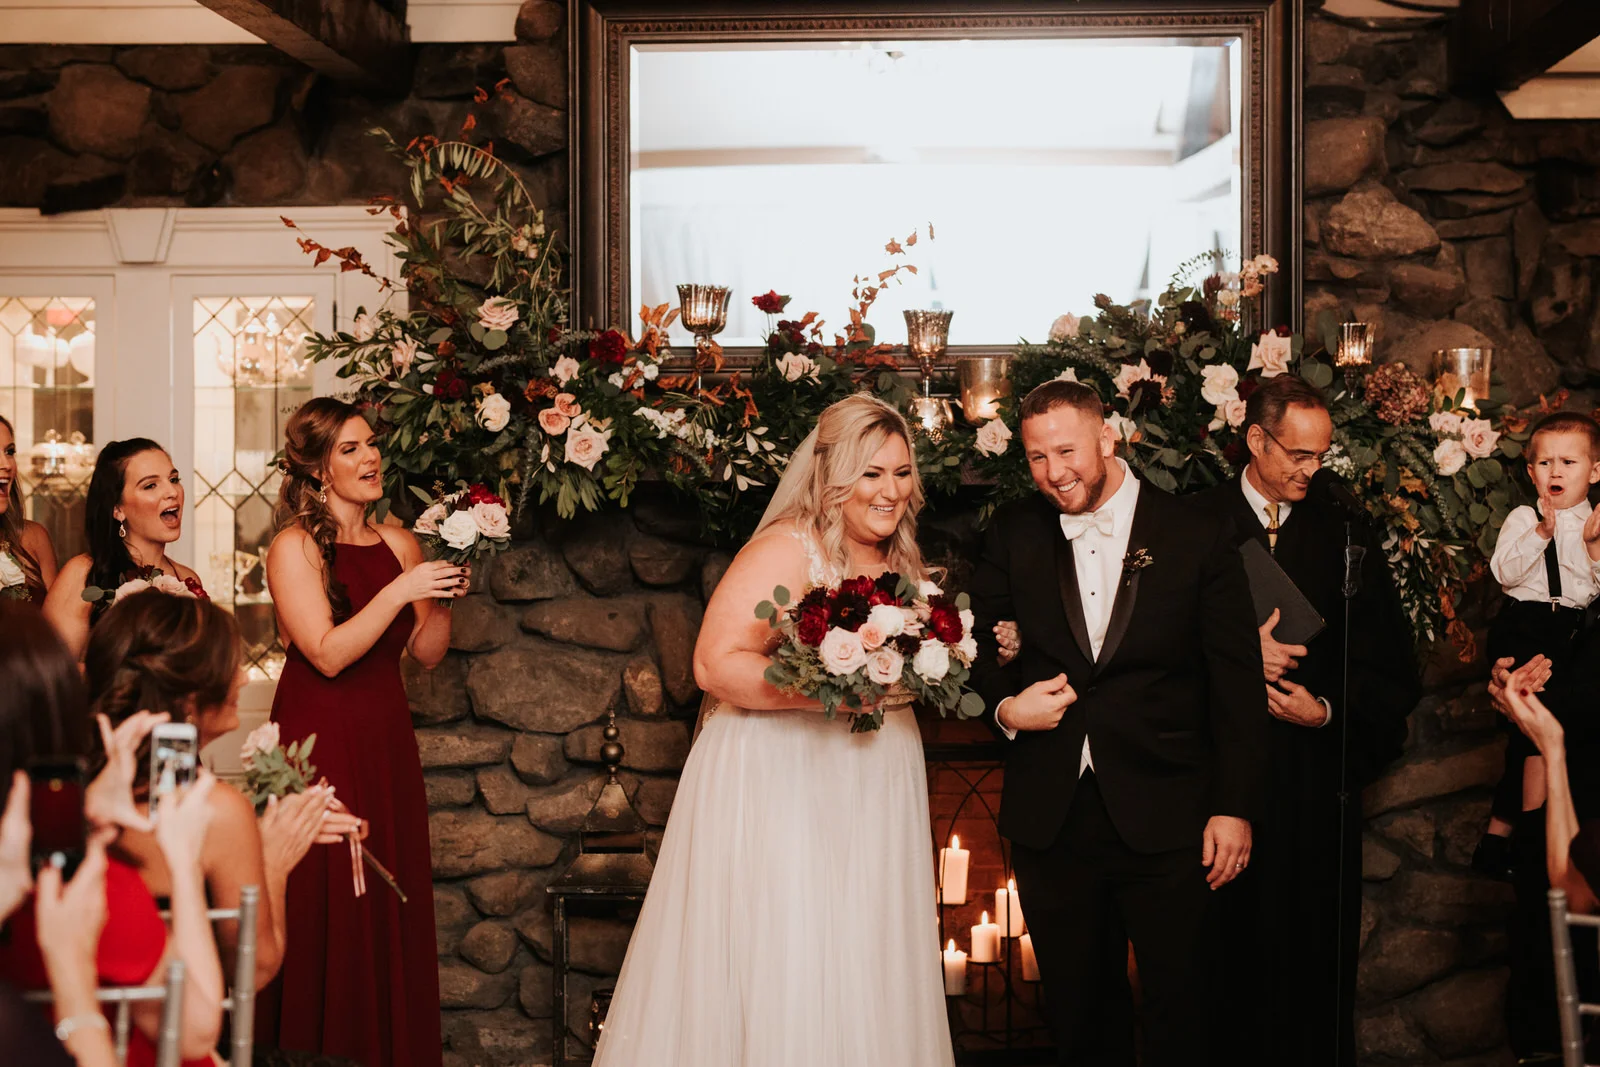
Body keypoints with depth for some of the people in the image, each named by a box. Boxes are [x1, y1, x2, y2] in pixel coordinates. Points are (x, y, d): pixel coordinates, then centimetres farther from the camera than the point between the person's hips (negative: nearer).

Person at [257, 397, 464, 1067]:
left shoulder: (400, 545, 8)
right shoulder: (295, 547, -7)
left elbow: (427, 653, 9)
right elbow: (328, 654, -16)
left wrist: (442, 602, -9)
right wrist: (400, 592, -22)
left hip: (386, 741, 5)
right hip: (319, 740, -5)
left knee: (393, 904, 7)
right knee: (325, 908, -2)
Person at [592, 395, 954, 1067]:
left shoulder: (903, 563, 12)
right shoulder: (787, 550, -12)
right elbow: (717, 664, -20)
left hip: (873, 799, 7)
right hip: (780, 790, -7)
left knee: (859, 979, 9)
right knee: (776, 978, -5)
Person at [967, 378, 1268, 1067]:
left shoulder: (1197, 538, -3)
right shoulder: (1012, 537, 5)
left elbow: (1237, 683, -2)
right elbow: (981, 645, 13)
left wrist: (1234, 807, -6)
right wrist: (1004, 704, -8)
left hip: (1168, 822, -2)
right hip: (1049, 821, 2)